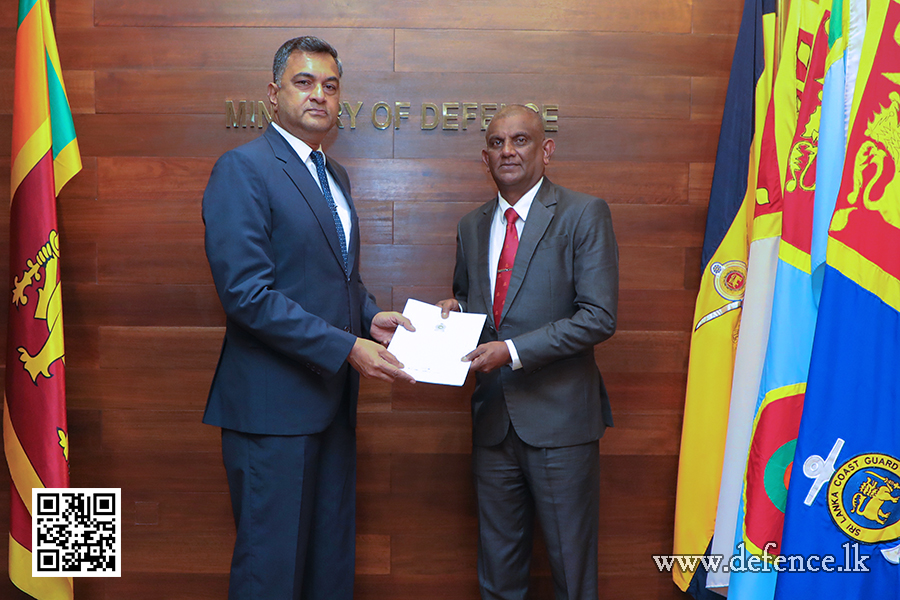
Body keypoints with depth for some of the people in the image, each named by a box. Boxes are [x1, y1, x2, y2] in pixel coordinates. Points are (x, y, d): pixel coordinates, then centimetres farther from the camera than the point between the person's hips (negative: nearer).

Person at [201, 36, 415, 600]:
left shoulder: (336, 175, 15)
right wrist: (347, 347, -22)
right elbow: (247, 291, -20)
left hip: (333, 396, 8)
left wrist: (370, 315, 2)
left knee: (333, 555, 18)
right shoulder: (243, 168, -11)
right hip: (274, 401, -8)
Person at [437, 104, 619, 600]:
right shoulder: (472, 226, 11)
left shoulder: (584, 215, -6)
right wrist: (455, 309, 0)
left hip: (558, 416, -5)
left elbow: (599, 317, -14)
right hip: (493, 418, 5)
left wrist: (513, 350, -20)